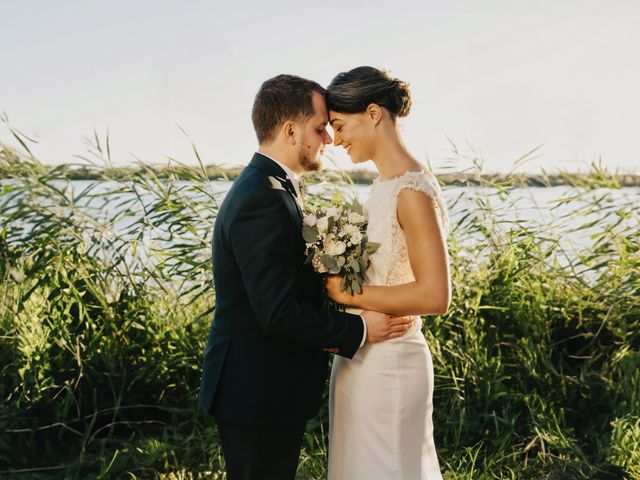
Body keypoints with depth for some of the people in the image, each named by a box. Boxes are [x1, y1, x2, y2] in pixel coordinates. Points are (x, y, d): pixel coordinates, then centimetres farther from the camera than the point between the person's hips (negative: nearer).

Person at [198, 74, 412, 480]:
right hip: (260, 396, -10)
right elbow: (278, 312, -25)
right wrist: (359, 330, -16)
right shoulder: (263, 202, -22)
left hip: (263, 391, 10)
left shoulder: (263, 187, 11)